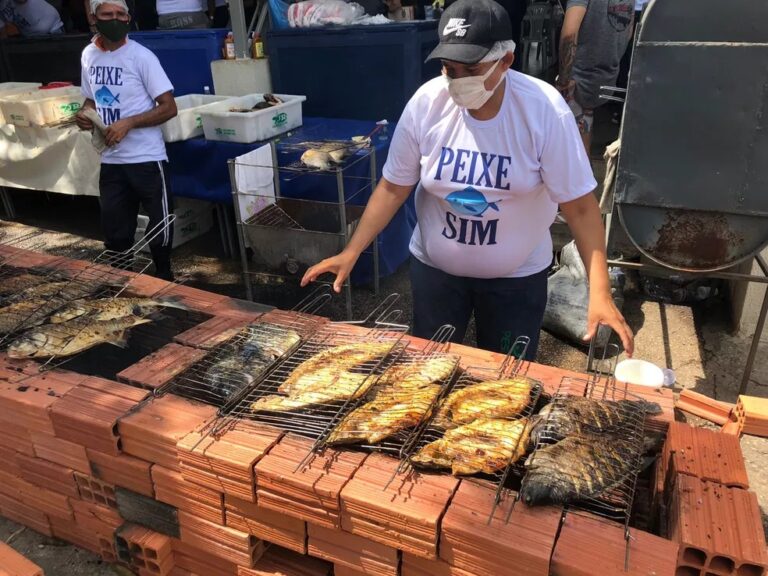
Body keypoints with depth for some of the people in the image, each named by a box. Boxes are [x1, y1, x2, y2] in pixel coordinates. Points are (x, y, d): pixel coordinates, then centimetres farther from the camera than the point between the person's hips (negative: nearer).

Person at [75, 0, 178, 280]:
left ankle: (163, 276, 28)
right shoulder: (89, 55, 7)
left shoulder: (141, 56, -10)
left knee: (159, 225, 7)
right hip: (110, 159, 5)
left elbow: (169, 108, -13)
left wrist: (128, 123, -21)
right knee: (114, 230, 14)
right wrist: (83, 114, -1)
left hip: (146, 157, -5)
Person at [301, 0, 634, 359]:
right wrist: (351, 252, -11)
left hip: (516, 275, -1)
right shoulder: (426, 103, -15)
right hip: (434, 266, 2)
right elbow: (393, 187, -6)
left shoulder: (544, 110, -21)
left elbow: (580, 206, -18)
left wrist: (600, 292, -28)